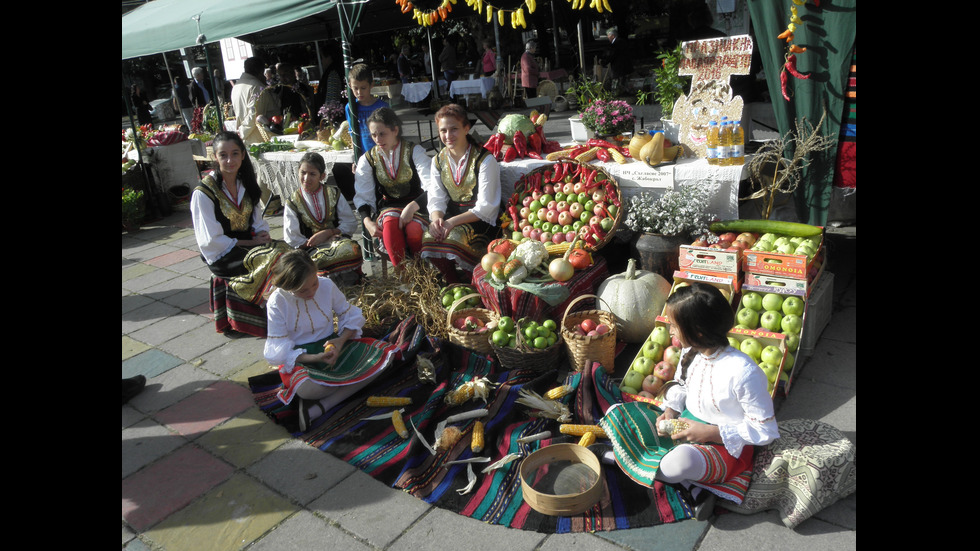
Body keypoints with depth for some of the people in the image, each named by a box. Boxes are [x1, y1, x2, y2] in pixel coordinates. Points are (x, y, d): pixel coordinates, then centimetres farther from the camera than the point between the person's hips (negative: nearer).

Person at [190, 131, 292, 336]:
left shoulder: (245, 184, 8)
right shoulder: (204, 193, -11)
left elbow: (258, 221, 15)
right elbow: (212, 241, -12)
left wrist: (263, 234, -7)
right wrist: (250, 243, -14)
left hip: (248, 244, 6)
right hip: (222, 257, -6)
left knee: (284, 249, -22)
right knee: (274, 256, -28)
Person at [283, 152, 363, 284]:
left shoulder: (333, 194, 10)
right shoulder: (293, 203, 7)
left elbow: (351, 224, 3)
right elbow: (292, 240, 3)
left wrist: (328, 233, -10)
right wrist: (312, 242, -11)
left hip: (336, 240, 2)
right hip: (311, 248, -1)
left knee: (351, 248, -35)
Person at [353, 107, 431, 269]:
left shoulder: (414, 151, -3)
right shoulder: (367, 160, 7)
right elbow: (362, 197, 8)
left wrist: (412, 207, -30)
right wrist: (367, 222, -13)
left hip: (416, 205, -2)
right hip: (387, 207, 2)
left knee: (414, 230, -36)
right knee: (390, 221, -36)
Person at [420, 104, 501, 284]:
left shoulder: (484, 160, -9)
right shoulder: (438, 160, 9)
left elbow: (485, 208, -14)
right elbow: (436, 199, 4)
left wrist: (453, 221, -24)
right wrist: (436, 219, -20)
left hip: (481, 221, -5)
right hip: (451, 216, 5)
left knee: (454, 237, -32)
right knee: (428, 237, -25)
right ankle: (453, 285, -3)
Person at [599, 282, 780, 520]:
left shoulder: (743, 373, -25)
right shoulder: (690, 352, -3)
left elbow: (766, 431, -18)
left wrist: (709, 432, -24)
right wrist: (670, 411, -4)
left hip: (724, 445, -9)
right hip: (685, 424, 9)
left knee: (682, 461, -44)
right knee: (617, 413, -4)